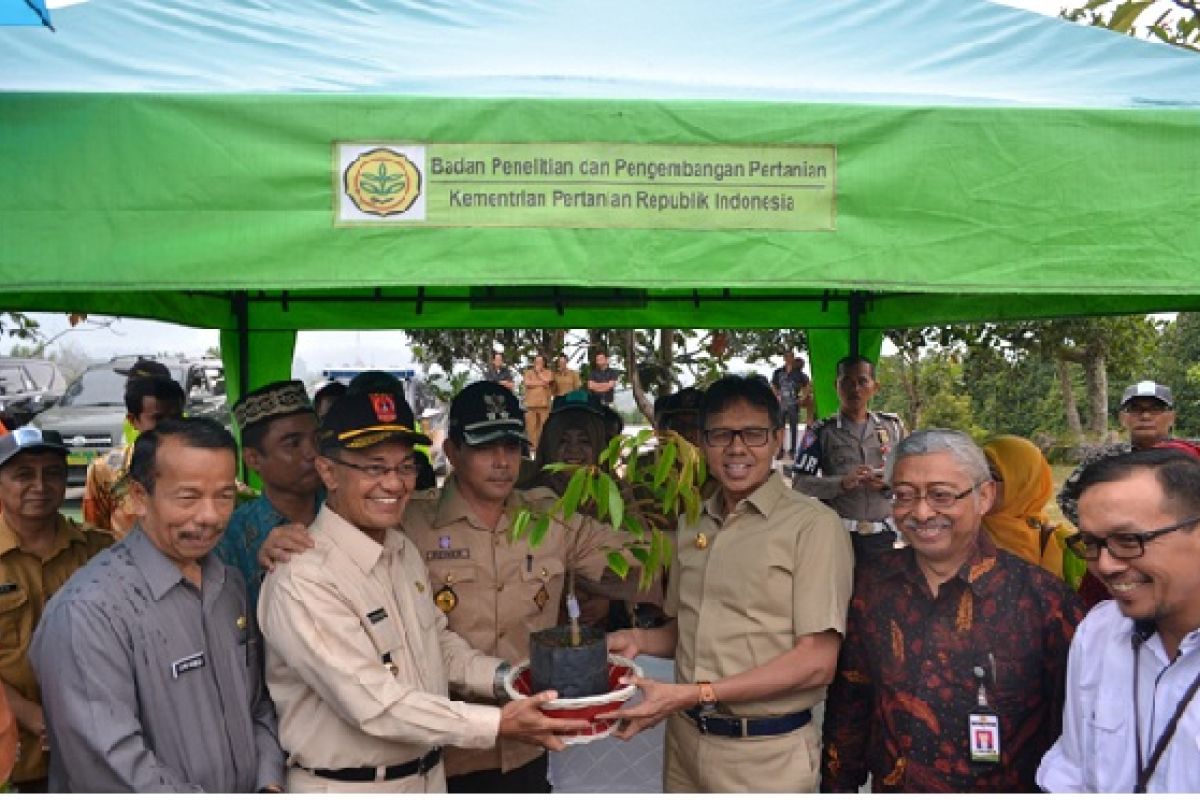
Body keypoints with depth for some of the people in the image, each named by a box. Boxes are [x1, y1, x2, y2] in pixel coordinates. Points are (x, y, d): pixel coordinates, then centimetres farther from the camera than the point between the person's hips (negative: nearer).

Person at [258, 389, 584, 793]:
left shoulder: (404, 549, 1)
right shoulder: (301, 580, -26)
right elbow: (374, 704, -27)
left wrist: (507, 678, -7)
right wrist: (498, 723, -27)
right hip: (347, 786, -7)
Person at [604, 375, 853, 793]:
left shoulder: (813, 525, -13)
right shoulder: (693, 526, 6)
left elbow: (817, 661, -16)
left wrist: (693, 694, -21)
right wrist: (638, 639, -5)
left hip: (766, 754, -5)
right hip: (684, 741, 5)